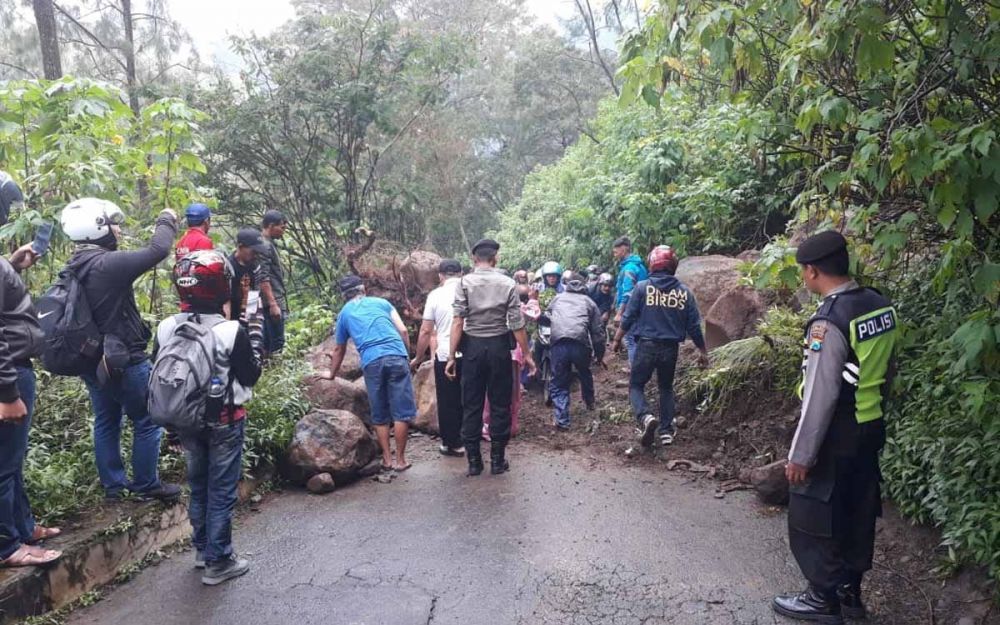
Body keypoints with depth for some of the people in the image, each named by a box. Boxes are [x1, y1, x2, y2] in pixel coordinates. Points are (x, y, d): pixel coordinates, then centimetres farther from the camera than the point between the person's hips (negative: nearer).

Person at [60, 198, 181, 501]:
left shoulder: (74, 267, 4)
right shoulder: (107, 264, -23)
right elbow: (157, 251, -22)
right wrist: (167, 221, -8)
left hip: (92, 359, 9)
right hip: (124, 359, -9)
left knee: (106, 421, 17)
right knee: (147, 422, 5)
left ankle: (113, 483, 28)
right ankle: (146, 484, 15)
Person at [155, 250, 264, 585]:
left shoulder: (165, 329, -7)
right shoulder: (232, 331, -21)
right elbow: (251, 375, -10)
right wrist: (255, 331, -4)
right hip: (224, 423, -5)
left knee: (197, 486, 21)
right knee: (221, 491, 6)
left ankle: (202, 549, 35)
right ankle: (218, 561, 13)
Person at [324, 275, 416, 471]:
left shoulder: (344, 313, 22)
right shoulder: (381, 302, 20)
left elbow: (339, 350, 32)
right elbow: (403, 331, 9)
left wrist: (332, 374, 47)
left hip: (372, 362, 1)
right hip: (397, 357, -1)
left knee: (380, 416, 13)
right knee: (402, 412, 4)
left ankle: (387, 459, 17)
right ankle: (400, 460, 6)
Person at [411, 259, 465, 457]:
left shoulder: (435, 295, -4)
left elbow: (426, 331, -3)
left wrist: (418, 358, 8)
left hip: (445, 356, -2)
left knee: (448, 403, 9)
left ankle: (453, 444, 15)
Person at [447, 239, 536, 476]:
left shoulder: (464, 283, -4)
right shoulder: (507, 284, -2)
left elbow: (458, 321, -10)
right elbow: (517, 324, -5)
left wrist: (452, 356, -7)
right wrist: (526, 354, 4)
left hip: (472, 346, 0)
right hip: (499, 346, 0)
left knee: (472, 405, 8)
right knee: (500, 404, 9)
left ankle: (473, 461, 14)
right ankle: (497, 460, 16)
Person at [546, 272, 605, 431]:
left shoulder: (558, 298, 24)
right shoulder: (589, 301, 19)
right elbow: (597, 331, 17)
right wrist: (599, 353, 23)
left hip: (559, 343, -1)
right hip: (580, 343, 1)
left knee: (558, 384, 7)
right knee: (585, 374, 30)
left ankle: (562, 421, -2)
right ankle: (590, 403, 48)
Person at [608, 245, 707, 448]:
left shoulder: (642, 287, -7)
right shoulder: (684, 291, 1)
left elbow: (628, 317, -5)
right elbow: (694, 326, 3)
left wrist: (617, 339, 9)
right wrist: (703, 351, 14)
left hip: (646, 345, -3)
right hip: (671, 348, 3)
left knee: (636, 385, 9)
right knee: (666, 387, 21)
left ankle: (646, 417, -18)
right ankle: (666, 431, 18)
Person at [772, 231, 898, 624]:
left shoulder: (829, 321, -25)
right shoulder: (880, 305, 1)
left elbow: (819, 396, -24)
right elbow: (887, 371, 12)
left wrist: (800, 455, -17)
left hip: (834, 437, -8)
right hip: (870, 430, 8)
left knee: (812, 519, 8)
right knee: (857, 514, 19)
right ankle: (850, 592, 34)